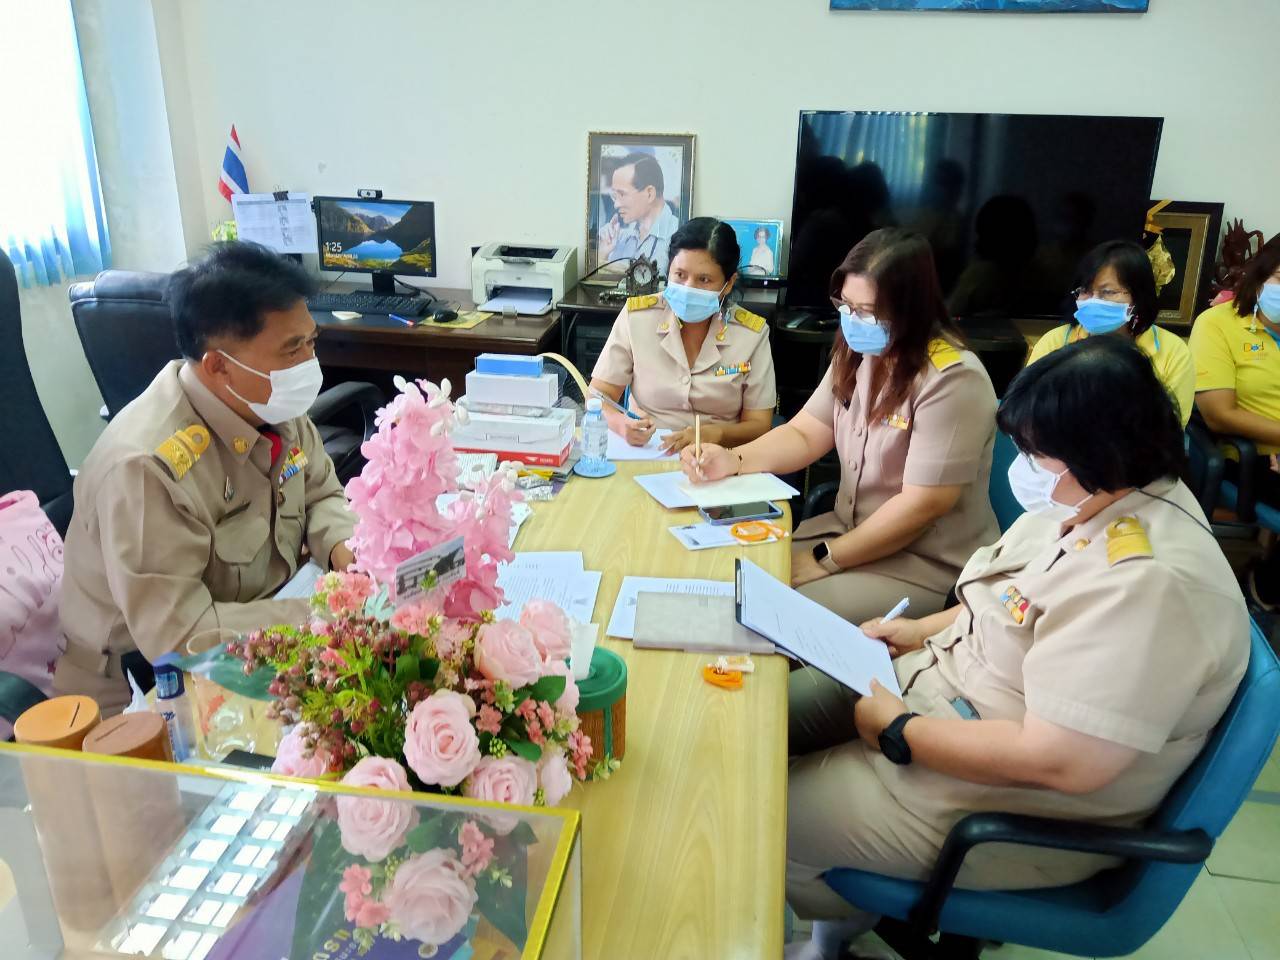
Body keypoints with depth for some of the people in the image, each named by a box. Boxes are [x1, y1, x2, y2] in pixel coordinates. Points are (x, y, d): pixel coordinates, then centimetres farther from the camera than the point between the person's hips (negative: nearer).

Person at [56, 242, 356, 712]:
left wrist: (342, 547, -15)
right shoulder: (147, 466, -31)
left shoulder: (270, 405, -8)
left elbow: (321, 494, 7)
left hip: (260, 623, 7)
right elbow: (176, 636, -30)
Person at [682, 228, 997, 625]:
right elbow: (804, 435, 4)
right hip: (850, 530, 8)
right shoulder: (858, 354, 3)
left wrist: (826, 560, -18)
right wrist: (734, 461, -15)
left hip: (927, 563, -7)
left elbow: (922, 504, -23)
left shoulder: (951, 379, -22)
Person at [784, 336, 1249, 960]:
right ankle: (850, 901, 28)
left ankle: (850, 907, 27)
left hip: (1002, 803, -9)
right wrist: (927, 629, 3)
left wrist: (898, 731, -23)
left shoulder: (1148, 582, -32)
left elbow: (1059, 761, -34)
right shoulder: (1090, 502, -1)